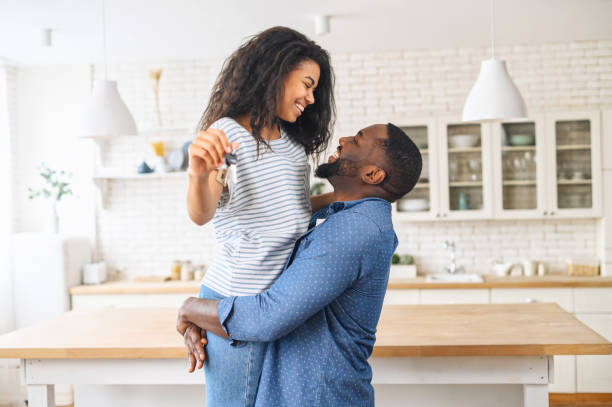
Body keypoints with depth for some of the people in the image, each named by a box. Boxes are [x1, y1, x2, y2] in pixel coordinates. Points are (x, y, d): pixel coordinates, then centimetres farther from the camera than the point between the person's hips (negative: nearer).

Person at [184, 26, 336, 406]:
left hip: (281, 297, 8)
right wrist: (199, 176, -43)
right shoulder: (227, 132, -9)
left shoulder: (291, 142, 16)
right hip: (238, 302, -7)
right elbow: (202, 214, -22)